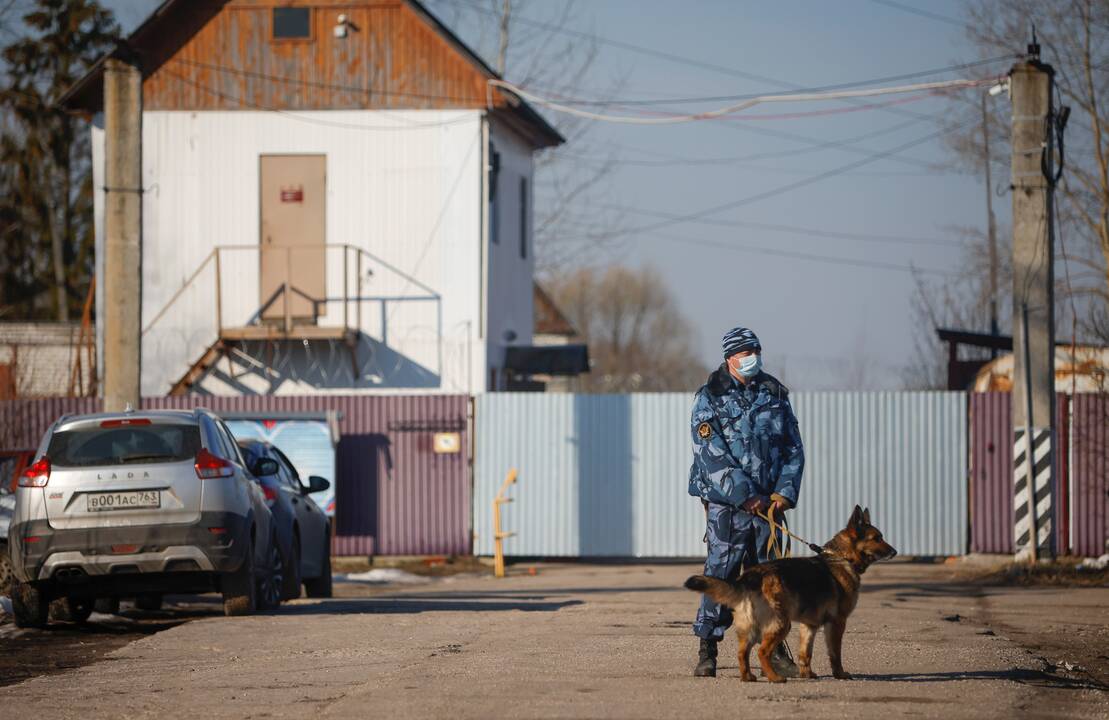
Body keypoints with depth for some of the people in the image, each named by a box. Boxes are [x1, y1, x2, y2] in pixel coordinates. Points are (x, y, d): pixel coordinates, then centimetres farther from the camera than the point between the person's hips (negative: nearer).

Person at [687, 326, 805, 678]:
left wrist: (785, 491, -2)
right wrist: (744, 496, -17)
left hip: (768, 502, 4)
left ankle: (773, 649, 15)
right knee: (721, 573, -5)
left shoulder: (774, 394, 11)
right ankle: (707, 651, -1)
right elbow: (712, 454, -12)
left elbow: (793, 447, 12)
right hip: (726, 504, -4)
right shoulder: (710, 399, -3)